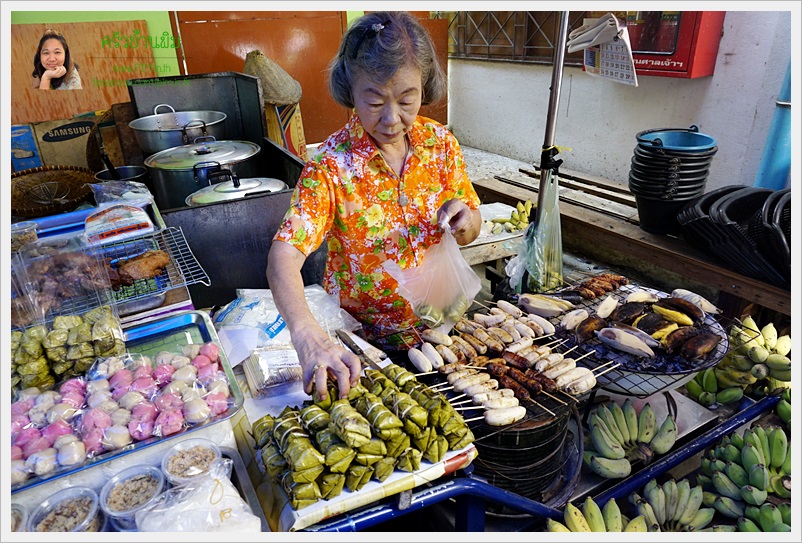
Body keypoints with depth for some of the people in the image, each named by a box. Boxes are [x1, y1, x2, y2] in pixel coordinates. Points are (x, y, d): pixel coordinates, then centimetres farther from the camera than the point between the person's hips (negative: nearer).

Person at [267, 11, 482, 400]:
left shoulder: (441, 143, -8)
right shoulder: (331, 164, -21)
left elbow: (470, 234, 4)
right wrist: (308, 337, -49)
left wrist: (464, 220, -20)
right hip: (363, 338, -3)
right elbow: (284, 255, -32)